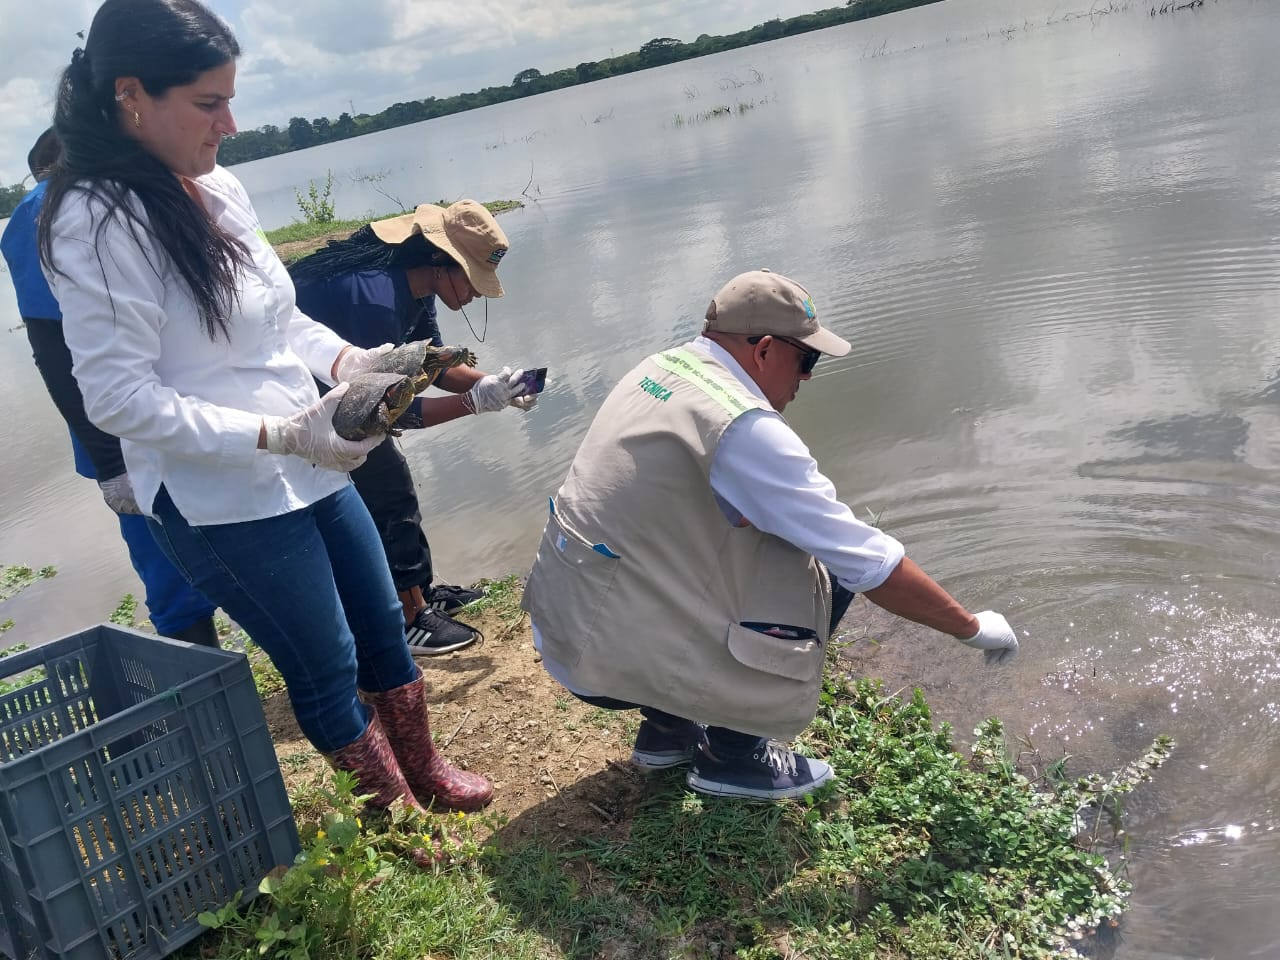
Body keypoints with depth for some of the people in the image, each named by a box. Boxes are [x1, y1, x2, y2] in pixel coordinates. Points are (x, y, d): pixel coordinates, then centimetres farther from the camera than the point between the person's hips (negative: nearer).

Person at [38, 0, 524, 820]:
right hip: (220, 502, -7)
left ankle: (427, 775, 42)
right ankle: (398, 820, 32)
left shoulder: (219, 187, 4)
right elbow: (120, 397, -20)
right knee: (328, 669, 8)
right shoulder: (95, 222, -18)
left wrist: (347, 360, -4)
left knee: (384, 628, 19)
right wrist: (281, 435, -24)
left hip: (311, 470, 8)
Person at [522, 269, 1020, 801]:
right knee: (825, 571, -5)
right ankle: (733, 756, 7)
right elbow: (869, 563, -16)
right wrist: (972, 627, -3)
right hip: (612, 656, -9)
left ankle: (667, 727, 27)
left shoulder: (659, 367, 5)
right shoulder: (745, 430, -21)